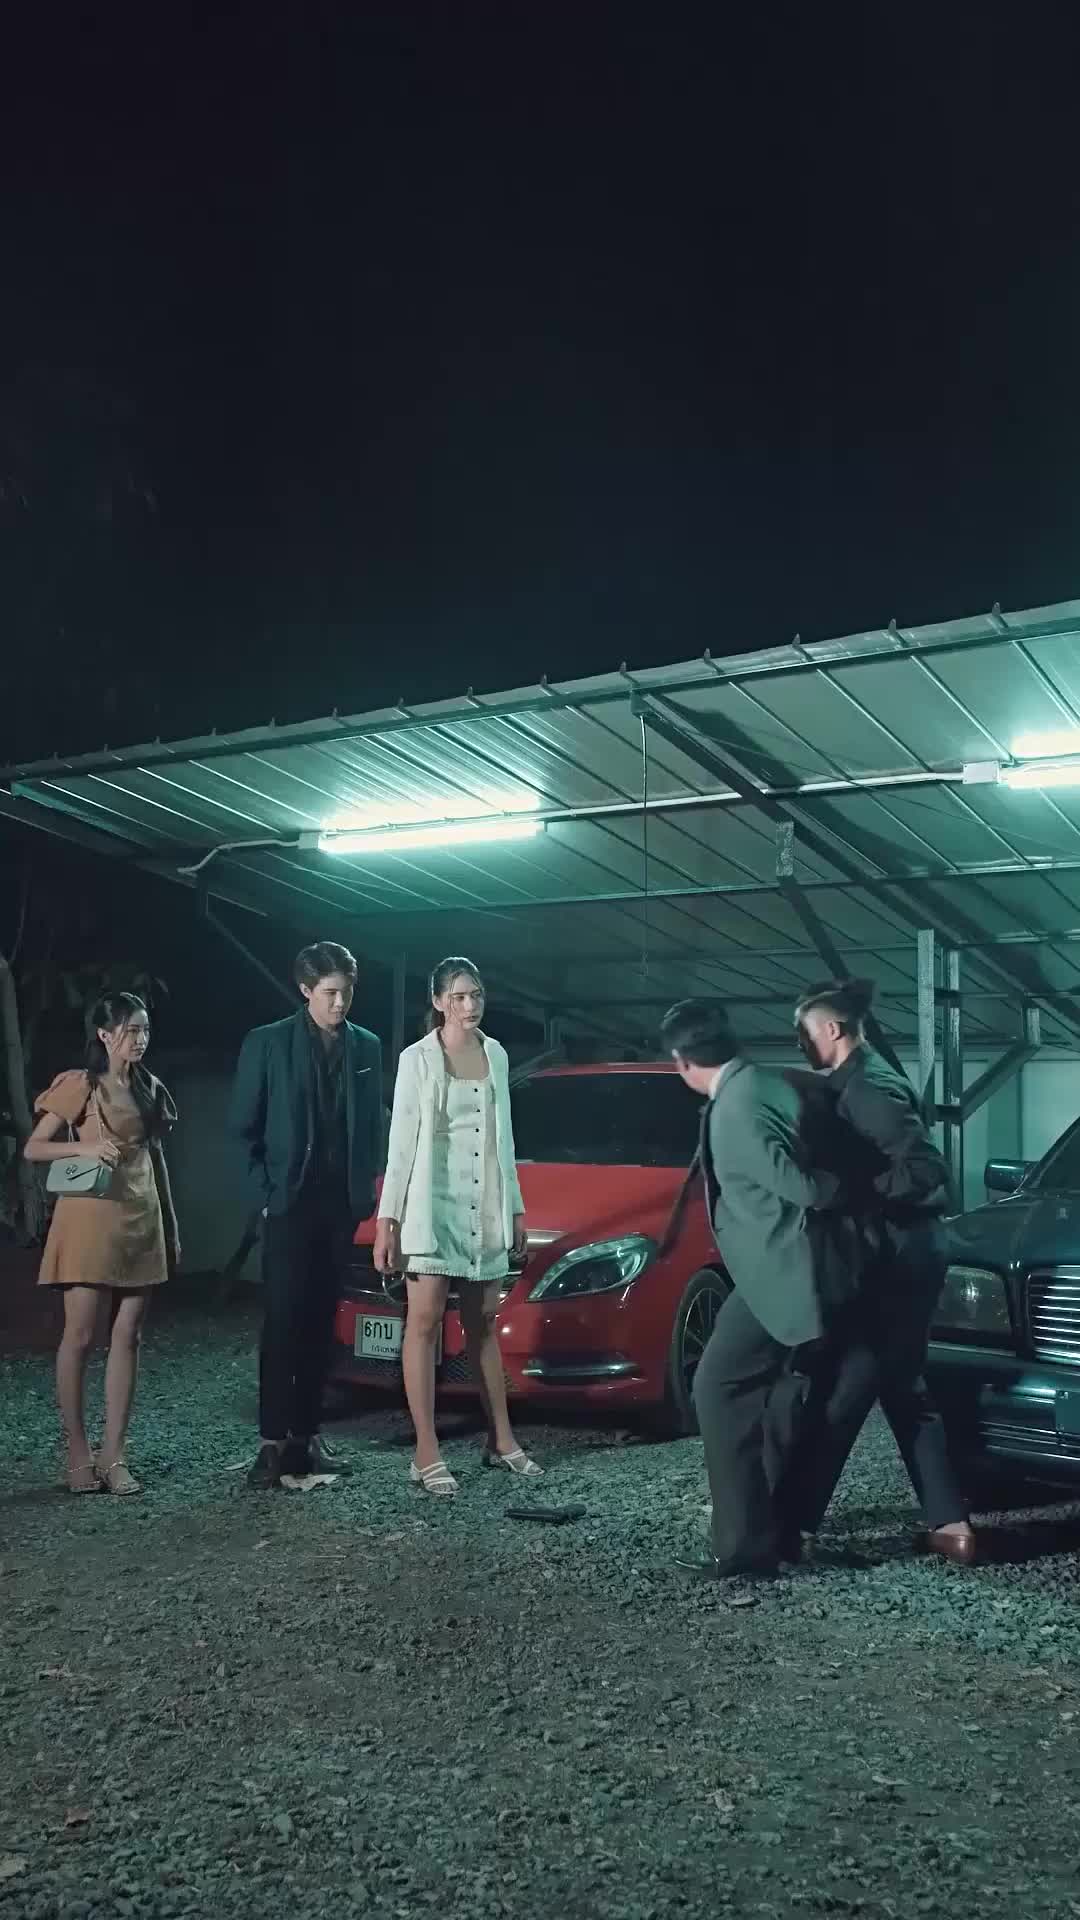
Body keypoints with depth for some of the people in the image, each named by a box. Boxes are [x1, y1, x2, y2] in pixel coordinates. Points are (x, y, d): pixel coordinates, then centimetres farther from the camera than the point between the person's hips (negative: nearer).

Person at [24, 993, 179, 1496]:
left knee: (126, 1337, 3)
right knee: (80, 1336, -2)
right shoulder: (79, 1084, -3)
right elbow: (33, 1148, -4)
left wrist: (172, 1228, 15)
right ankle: (76, 1451, 9)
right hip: (91, 1219, -5)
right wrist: (85, 1147, -20)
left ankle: (113, 1454, 7)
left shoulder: (150, 1089, 13)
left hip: (141, 1222, 5)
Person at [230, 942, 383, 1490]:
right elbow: (243, 1127, -2)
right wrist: (264, 1194, -7)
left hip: (342, 1206, 4)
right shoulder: (267, 1044, -3)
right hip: (289, 1204, -3)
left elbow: (373, 1127, 13)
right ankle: (273, 1441, 1)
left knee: (321, 1322, 8)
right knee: (283, 1321, -4)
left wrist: (365, 1189, 3)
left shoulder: (366, 1048, 8)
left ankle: (307, 1434, 14)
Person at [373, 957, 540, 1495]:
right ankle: (427, 1454, -2)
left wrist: (515, 1207, 14)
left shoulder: (496, 1055, 9)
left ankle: (501, 1440, 19)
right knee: (425, 1321, -4)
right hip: (432, 1203, -5)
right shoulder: (417, 1059, -5)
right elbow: (401, 1142, -7)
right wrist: (388, 1218, -11)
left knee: (483, 1325, 12)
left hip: (487, 1206, 5)